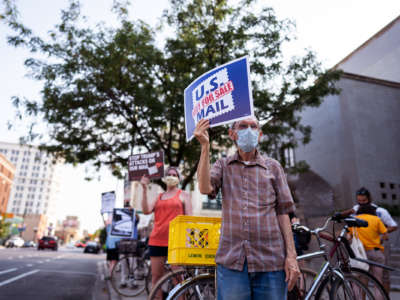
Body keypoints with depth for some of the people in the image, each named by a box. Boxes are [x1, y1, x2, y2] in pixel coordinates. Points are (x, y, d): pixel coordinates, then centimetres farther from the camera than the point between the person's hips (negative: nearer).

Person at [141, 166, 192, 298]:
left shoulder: (184, 195, 9)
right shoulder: (159, 197, 18)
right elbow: (146, 210, 3)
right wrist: (144, 190, -3)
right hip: (157, 240, 4)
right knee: (156, 276, 8)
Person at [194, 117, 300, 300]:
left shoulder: (273, 167, 11)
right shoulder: (223, 165, 11)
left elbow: (282, 212, 7)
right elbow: (205, 188, -10)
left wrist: (291, 256, 1)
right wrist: (205, 146, -13)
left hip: (270, 261, 1)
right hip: (231, 260, 0)